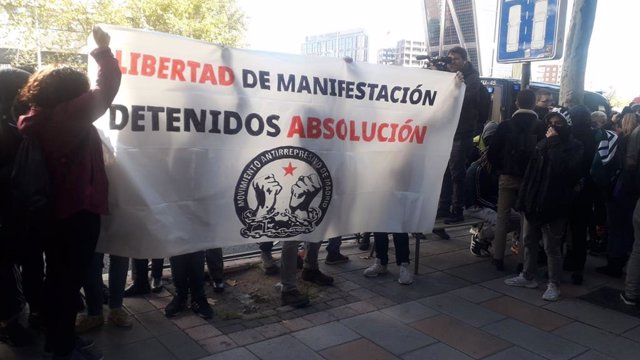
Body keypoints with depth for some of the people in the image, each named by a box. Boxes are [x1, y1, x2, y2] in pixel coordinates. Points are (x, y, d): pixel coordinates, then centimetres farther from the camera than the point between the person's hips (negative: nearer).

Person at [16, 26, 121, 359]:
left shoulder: (32, 122, 4)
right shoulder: (69, 116, -16)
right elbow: (106, 88, -17)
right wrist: (103, 49, -7)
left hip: (50, 210, 8)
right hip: (78, 210, -8)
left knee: (58, 276, 18)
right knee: (70, 278, 2)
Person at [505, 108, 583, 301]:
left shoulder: (573, 146, -4)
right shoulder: (544, 143, 11)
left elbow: (561, 167, -23)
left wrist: (552, 142, -14)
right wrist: (523, 197, 8)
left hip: (553, 204, -6)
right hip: (533, 201, 6)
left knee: (552, 247, 1)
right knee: (529, 241, 15)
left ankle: (554, 284, 13)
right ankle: (527, 276, 28)